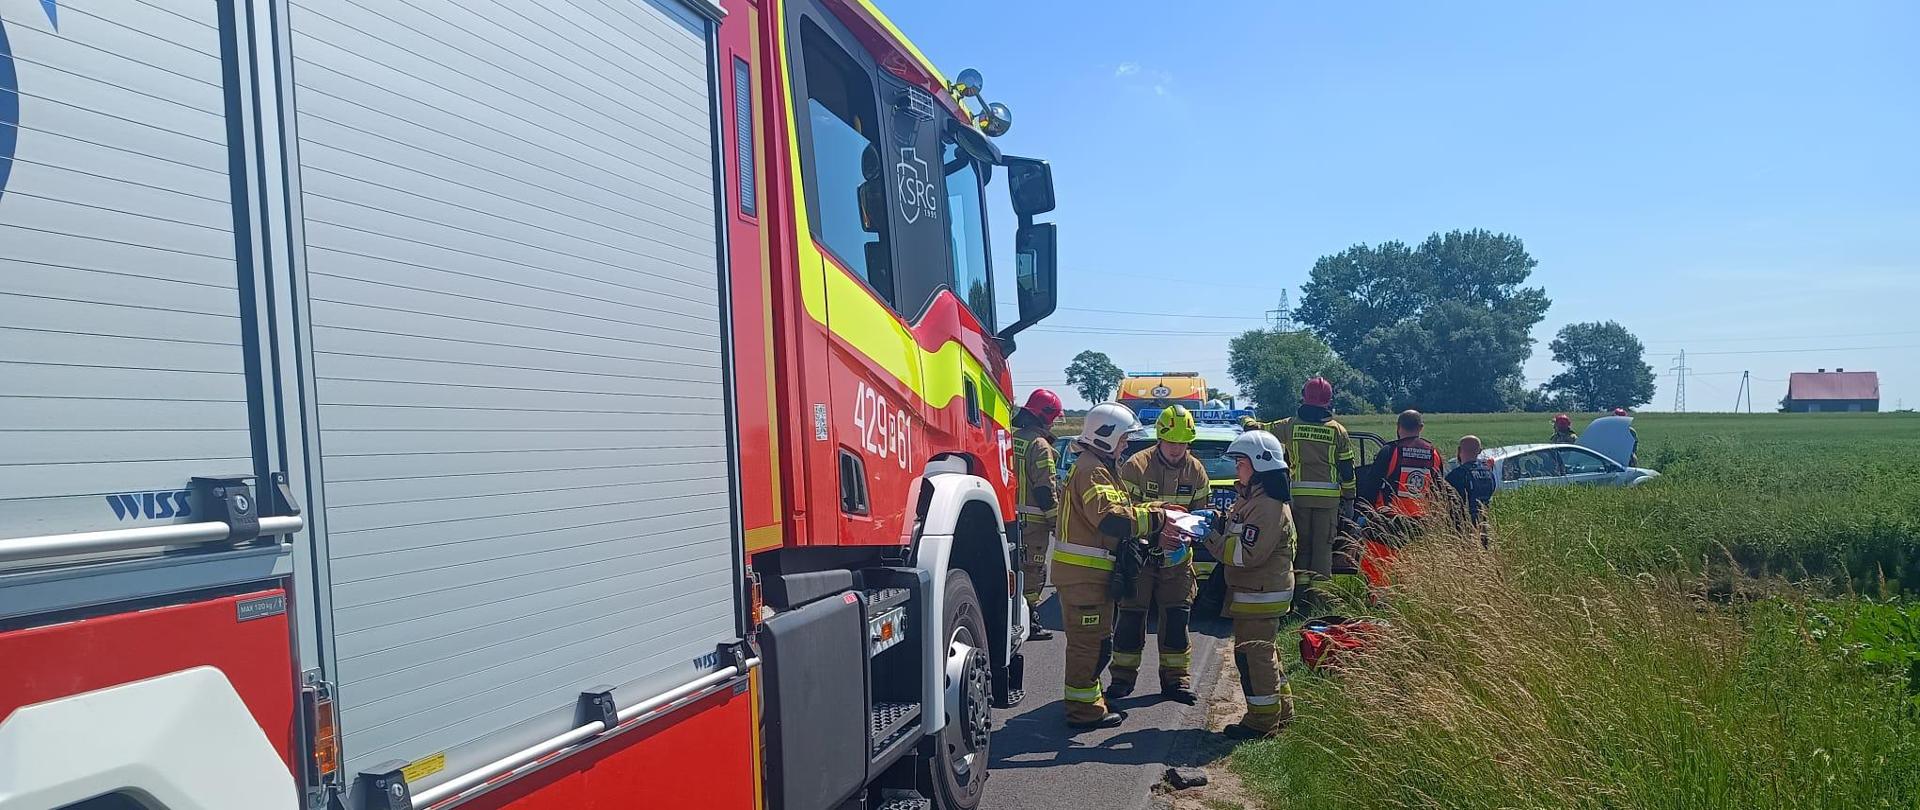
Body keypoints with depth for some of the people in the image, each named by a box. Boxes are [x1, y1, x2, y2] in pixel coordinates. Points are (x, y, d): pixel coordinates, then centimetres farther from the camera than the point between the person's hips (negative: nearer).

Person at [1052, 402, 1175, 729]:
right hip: (1083, 571, -11)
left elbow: (1120, 508, 18)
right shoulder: (1091, 470, -18)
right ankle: (1084, 711, 6)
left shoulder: (1101, 468, 18)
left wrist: (1157, 511, 4)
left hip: (1092, 570, 11)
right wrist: (1157, 518, -24)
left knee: (1096, 640, 20)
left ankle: (1088, 699, 31)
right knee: (1089, 641, -3)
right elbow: (1111, 518, -31)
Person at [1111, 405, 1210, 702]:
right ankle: (1123, 675, 13)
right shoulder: (1137, 465, -14)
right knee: (1131, 614, 1)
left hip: (1178, 557, 3)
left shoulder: (1196, 470, 0)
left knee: (1177, 616, 6)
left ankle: (1175, 677, 18)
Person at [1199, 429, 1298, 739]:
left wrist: (1212, 537, -22)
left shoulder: (1269, 507, -23)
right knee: (1262, 650, 19)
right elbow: (1235, 531, 18)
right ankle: (1281, 709, 31)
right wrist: (1215, 521, -1)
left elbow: (1246, 554, -28)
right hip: (1252, 593, 10)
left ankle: (1263, 720, 8)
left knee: (1252, 654, -3)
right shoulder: (1250, 498, 11)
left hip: (1260, 595, -10)